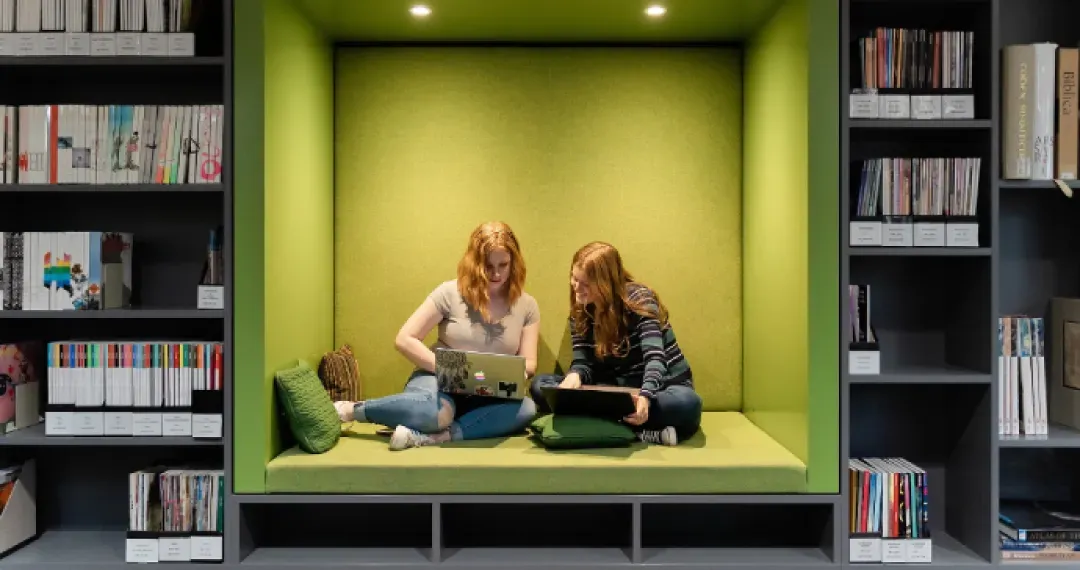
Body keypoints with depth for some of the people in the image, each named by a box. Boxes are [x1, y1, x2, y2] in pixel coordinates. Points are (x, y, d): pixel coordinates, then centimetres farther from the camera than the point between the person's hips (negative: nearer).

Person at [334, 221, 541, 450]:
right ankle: (348, 410, -17)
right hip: (438, 379, -3)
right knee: (436, 412, -41)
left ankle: (431, 437, -35)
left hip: (486, 395, 3)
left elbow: (529, 364, 4)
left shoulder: (527, 305, 2)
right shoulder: (451, 292, -6)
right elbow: (404, 339, -7)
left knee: (527, 409, -31)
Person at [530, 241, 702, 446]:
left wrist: (645, 397, -47)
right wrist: (574, 375, -31)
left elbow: (655, 357, -26)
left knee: (687, 403, -40)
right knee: (540, 385, -18)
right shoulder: (580, 313, 1)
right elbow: (583, 362, -5)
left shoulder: (639, 300, -15)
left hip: (658, 386, -5)